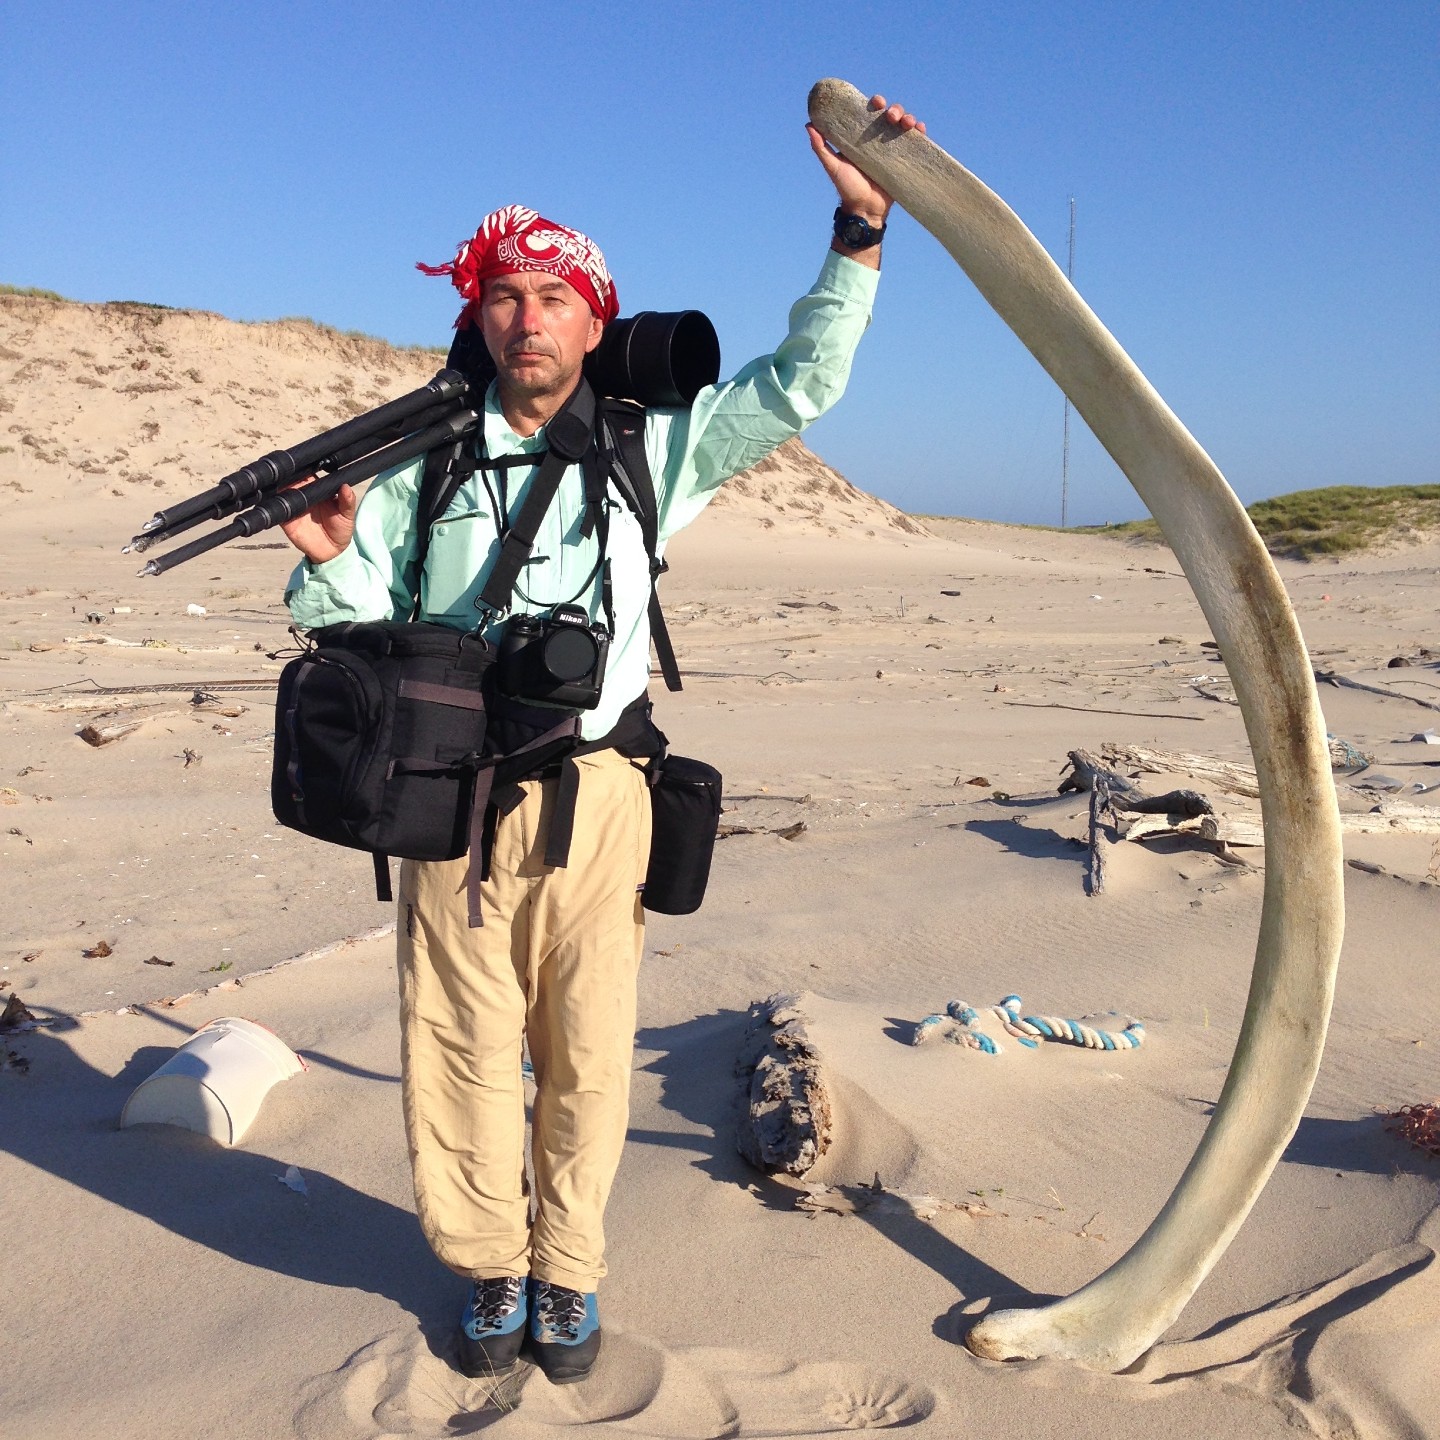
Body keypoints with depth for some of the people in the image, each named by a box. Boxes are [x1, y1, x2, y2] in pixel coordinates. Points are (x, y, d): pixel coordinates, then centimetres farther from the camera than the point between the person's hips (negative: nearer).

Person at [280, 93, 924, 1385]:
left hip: (594, 799, 0)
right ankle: (491, 1268, 28)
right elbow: (356, 619, 10)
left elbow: (799, 385, 5)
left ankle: (567, 1273, 27)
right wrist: (327, 557, -12)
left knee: (586, 1052, 7)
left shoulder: (653, 444, 6)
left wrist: (858, 234, -3)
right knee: (464, 1050, 6)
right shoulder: (423, 460, 7)